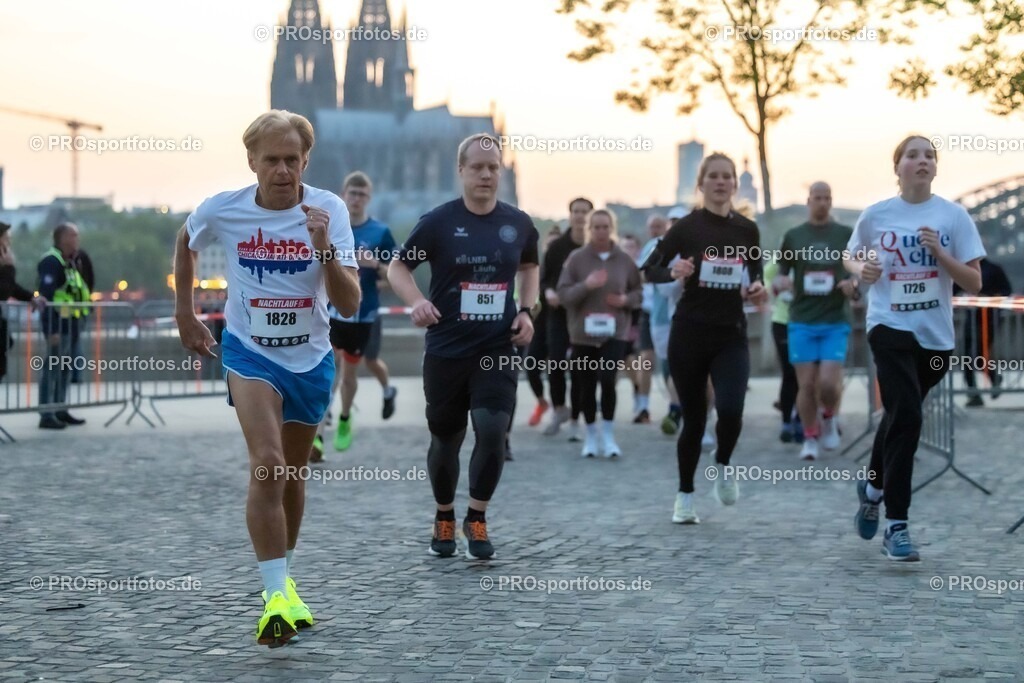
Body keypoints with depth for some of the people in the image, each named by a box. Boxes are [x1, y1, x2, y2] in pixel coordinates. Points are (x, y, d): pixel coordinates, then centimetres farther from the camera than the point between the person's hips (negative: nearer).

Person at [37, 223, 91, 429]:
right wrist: (52, 329, -24)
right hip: (58, 322, -10)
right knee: (53, 369, -8)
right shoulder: (51, 262, -13)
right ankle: (47, 415, -7)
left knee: (65, 369, 15)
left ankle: (60, 411, 23)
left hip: (71, 322, 10)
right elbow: (46, 296, -20)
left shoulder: (70, 262, 18)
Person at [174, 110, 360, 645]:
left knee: (292, 474, 16)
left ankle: (283, 578, 38)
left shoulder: (329, 210, -14)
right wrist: (184, 313, 14)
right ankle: (278, 596, -24)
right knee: (267, 465, -22)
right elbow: (186, 243, 13)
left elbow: (350, 306, -18)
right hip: (250, 351, -2)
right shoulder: (221, 210, -12)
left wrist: (324, 247, -32)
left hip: (311, 358, 2)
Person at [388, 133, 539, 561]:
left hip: (498, 350, 1)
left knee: (493, 432, -13)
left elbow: (529, 266, 22)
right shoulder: (439, 221, -5)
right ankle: (444, 518, 32)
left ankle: (477, 519, 7)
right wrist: (417, 302, -16)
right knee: (446, 439, 9)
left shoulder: (518, 224, 3)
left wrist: (526, 310, 6)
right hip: (446, 350, -1)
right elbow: (398, 266, 3)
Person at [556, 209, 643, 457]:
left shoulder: (625, 260, 2)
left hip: (615, 333, 0)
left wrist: (626, 300, -9)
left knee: (607, 379, -17)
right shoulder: (576, 258, -3)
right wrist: (586, 285, -22)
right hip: (583, 334, 1)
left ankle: (608, 434, -2)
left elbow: (639, 292, 12)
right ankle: (591, 436, 24)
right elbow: (563, 295, -6)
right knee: (587, 387, 6)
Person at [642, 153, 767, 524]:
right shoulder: (687, 227, -2)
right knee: (693, 418, 4)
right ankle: (684, 496, 23)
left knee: (730, 411, -18)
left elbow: (754, 279, 15)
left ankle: (722, 465, 14)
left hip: (731, 335, 1)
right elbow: (648, 270, -1)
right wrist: (674, 272, -21)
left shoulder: (748, 230, 6)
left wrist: (757, 290, -7)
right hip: (689, 333, -1)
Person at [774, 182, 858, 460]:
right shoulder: (793, 236, 7)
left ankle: (829, 417, 21)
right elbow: (779, 275, 11)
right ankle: (810, 438, 17)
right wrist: (780, 282, -13)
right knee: (806, 384, -1)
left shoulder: (846, 235, 5)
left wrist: (854, 285, -12)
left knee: (829, 383, -10)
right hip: (802, 322, 1)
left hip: (836, 322, -1)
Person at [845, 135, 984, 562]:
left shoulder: (953, 216, -2)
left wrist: (939, 252, -18)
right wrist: (861, 269, -6)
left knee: (899, 416, 17)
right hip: (890, 327, -2)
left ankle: (873, 488, 44)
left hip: (936, 336, 2)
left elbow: (974, 283, -3)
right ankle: (896, 525, -13)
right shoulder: (876, 215, -1)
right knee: (906, 417, -17)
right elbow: (850, 257, 17)